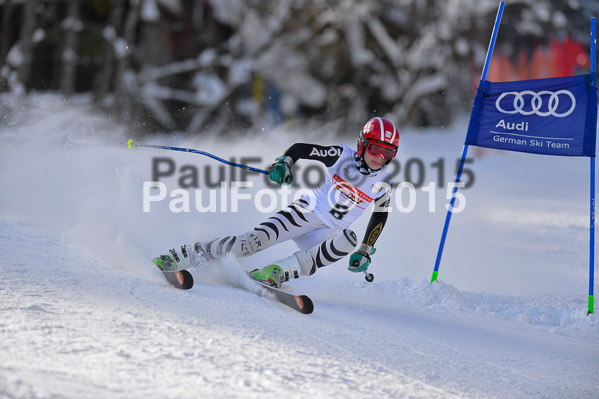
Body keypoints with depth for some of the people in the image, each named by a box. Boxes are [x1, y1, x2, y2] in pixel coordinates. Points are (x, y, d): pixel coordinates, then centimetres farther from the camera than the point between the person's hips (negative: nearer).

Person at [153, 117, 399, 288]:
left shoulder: (383, 185, 0)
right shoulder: (343, 156, -6)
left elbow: (380, 216, 13)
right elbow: (301, 148, -2)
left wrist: (364, 251, 4)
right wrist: (284, 163, -22)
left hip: (327, 233, 2)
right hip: (305, 212, -2)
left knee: (348, 240, -33)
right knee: (256, 240, -25)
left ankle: (277, 273, -37)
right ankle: (174, 259, -21)